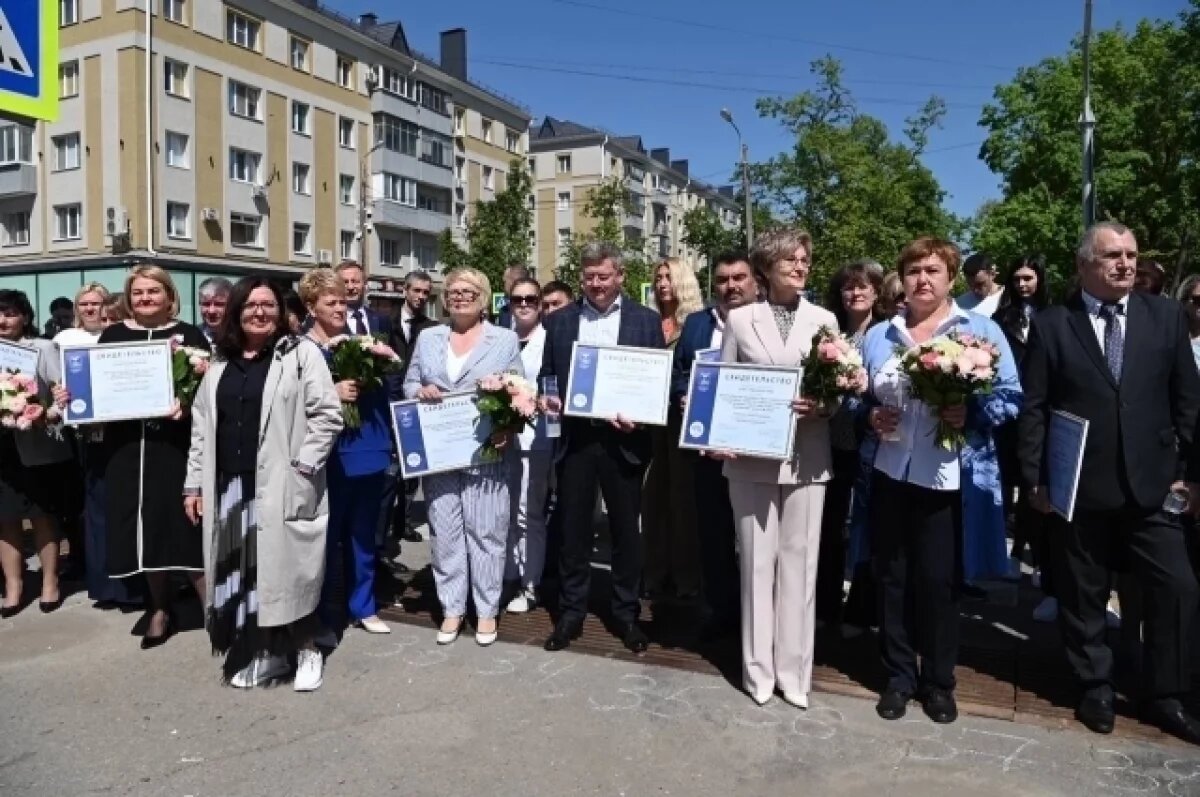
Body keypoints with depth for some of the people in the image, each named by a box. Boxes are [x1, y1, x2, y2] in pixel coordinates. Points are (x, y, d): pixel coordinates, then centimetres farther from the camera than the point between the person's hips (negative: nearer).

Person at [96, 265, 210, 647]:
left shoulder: (189, 335, 2)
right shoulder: (112, 335, 11)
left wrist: (187, 405, -22)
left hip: (175, 443, -3)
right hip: (128, 445, 4)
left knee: (186, 525, -3)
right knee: (144, 526, 9)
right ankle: (160, 608, 25)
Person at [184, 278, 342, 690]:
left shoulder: (301, 354, -2)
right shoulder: (219, 364, 14)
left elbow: (327, 414, -8)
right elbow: (202, 426, 16)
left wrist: (301, 465, -13)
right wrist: (195, 483, 11)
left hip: (283, 486, -5)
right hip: (229, 487, 5)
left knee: (289, 566, 1)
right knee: (243, 569, 10)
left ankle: (305, 650, 17)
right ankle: (265, 652, 24)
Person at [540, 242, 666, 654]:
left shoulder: (647, 320, 2)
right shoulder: (559, 320, 8)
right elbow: (547, 374, 11)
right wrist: (546, 399, -10)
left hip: (623, 439, -1)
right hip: (574, 437, 2)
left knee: (625, 529, 9)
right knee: (573, 528, 8)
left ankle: (626, 612, 24)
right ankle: (571, 612, 22)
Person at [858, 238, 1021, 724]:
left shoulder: (982, 330, 2)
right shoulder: (878, 335, 12)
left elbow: (1010, 397, -1)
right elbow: (858, 398, 14)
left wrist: (970, 415, -18)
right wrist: (870, 418, -6)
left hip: (947, 478, -3)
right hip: (890, 474, 3)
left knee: (938, 581, 5)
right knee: (891, 578, 9)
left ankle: (939, 681, 24)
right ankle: (899, 675, 24)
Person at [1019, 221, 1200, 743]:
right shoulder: (1051, 325, -1)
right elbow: (1034, 408, -2)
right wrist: (1034, 477, -6)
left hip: (1151, 484, 2)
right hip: (1079, 487, -1)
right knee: (1083, 596, 9)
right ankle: (1096, 688, 28)